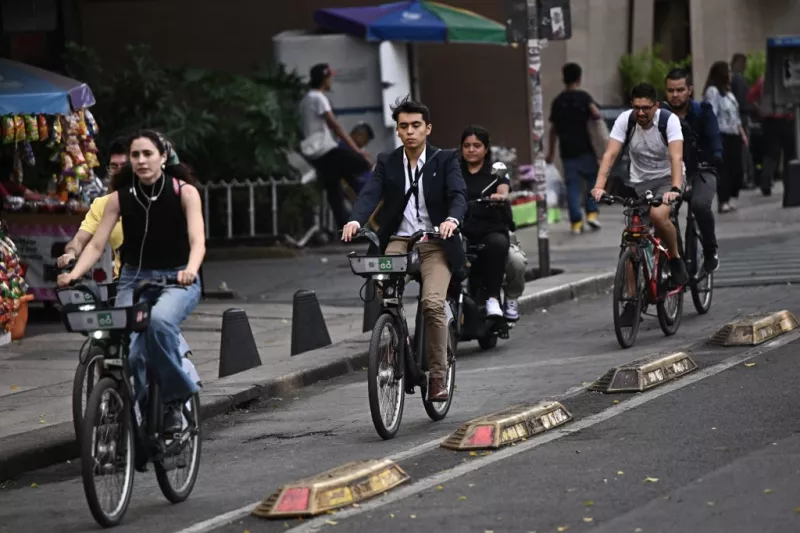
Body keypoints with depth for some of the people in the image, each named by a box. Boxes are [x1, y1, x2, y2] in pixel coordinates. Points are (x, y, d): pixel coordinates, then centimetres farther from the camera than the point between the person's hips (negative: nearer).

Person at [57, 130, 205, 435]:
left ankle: (175, 398, -19)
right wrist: (74, 274, -26)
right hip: (134, 279, 3)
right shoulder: (120, 198, -1)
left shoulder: (184, 192, -8)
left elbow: (197, 240, -19)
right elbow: (96, 244, -6)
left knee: (159, 320, -36)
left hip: (177, 280, -3)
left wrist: (190, 270, -41)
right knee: (128, 350, -21)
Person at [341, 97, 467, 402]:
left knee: (433, 303, -23)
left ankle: (438, 376, -10)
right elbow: (370, 194, -4)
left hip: (435, 243, -2)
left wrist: (452, 220, -32)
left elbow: (458, 194, -9)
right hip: (398, 242, 2)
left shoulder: (445, 160, 5)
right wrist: (356, 220, -25)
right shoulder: (387, 163, 11)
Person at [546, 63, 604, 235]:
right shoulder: (584, 97, -3)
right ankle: (592, 213, -1)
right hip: (584, 148, -3)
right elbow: (596, 114, -18)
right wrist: (593, 117, 7)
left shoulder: (558, 101, 9)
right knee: (593, 179, 12)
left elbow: (553, 129, 13)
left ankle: (576, 222, -2)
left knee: (572, 185, 3)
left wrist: (551, 153, 21)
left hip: (567, 150, 3)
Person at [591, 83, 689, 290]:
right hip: (638, 182, 3)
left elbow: (676, 157, -31)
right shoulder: (624, 120, -12)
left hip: (666, 179, -3)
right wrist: (599, 186, -35)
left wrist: (675, 189, -47)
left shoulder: (668, 120, -19)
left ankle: (675, 259, -10)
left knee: (658, 215, -34)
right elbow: (610, 154, -20)